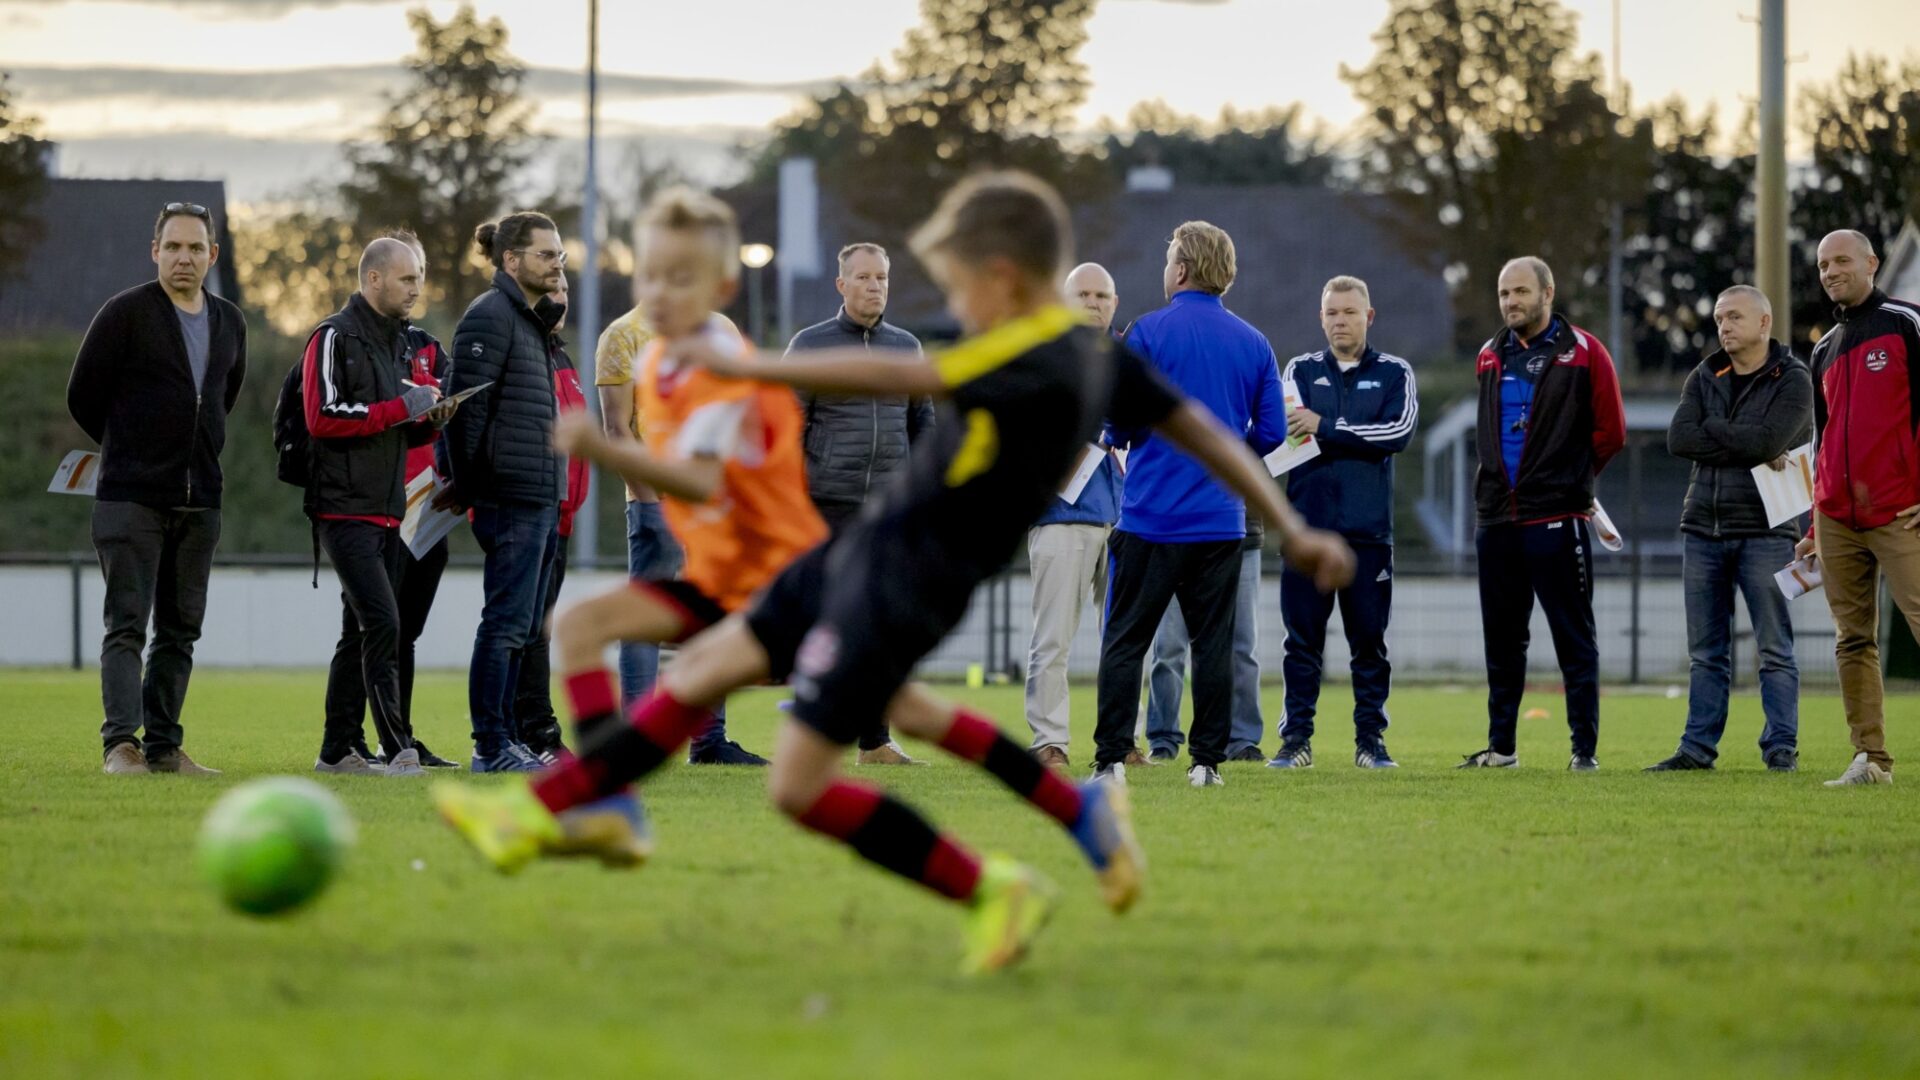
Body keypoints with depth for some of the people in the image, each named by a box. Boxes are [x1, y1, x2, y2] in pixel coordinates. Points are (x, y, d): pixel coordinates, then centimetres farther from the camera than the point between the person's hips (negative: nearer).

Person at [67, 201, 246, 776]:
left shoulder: (229, 324, 11)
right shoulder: (126, 313, -6)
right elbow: (83, 395, 0)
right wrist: (131, 449, 10)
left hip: (199, 501, 6)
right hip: (131, 498, -6)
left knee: (181, 631, 8)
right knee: (126, 625, -10)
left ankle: (163, 745, 13)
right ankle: (120, 744, -14)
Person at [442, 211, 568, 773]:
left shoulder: (529, 320, 20)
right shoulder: (490, 317, -11)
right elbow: (466, 406, -16)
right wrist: (466, 487, -14)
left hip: (540, 500, 10)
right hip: (511, 497, -10)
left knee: (519, 626, 11)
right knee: (506, 621, -9)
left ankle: (500, 742, 15)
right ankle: (491, 747, -7)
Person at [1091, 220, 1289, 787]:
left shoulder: (1148, 333, -6)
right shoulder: (1254, 343, 5)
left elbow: (1121, 425, -10)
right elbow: (1271, 436, 5)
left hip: (1151, 519, -3)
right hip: (1222, 522, 3)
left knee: (1124, 640, 3)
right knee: (1214, 641, 7)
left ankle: (1111, 758, -1)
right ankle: (1208, 759, 4)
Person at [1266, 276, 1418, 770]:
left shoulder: (1395, 373, 8)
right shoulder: (1301, 370, 11)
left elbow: (1399, 431, -10)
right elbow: (1284, 428, -6)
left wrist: (1325, 429, -16)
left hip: (1368, 529, 0)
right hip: (1308, 526, 0)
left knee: (1369, 640, 3)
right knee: (1302, 638, 0)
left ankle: (1371, 739, 9)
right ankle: (1296, 740, 4)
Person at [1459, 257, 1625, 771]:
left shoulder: (1582, 352, -3)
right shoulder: (1491, 357, 14)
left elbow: (1610, 430, -1)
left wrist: (1571, 476, 6)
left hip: (1557, 517, -6)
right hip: (1497, 516, 6)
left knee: (1574, 638, -3)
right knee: (1502, 639, 10)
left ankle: (1585, 748, -1)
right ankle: (1501, 746, 17)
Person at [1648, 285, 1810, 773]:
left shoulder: (1792, 380, -3)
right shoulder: (1704, 378, 11)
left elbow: (1767, 439, -19)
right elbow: (1678, 439, -4)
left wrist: (1711, 430, -7)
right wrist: (1748, 448, -11)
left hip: (1764, 532, -5)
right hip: (1703, 530, 5)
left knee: (1775, 650, -2)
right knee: (1706, 652, 8)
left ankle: (1781, 747, 2)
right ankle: (1698, 747, 11)